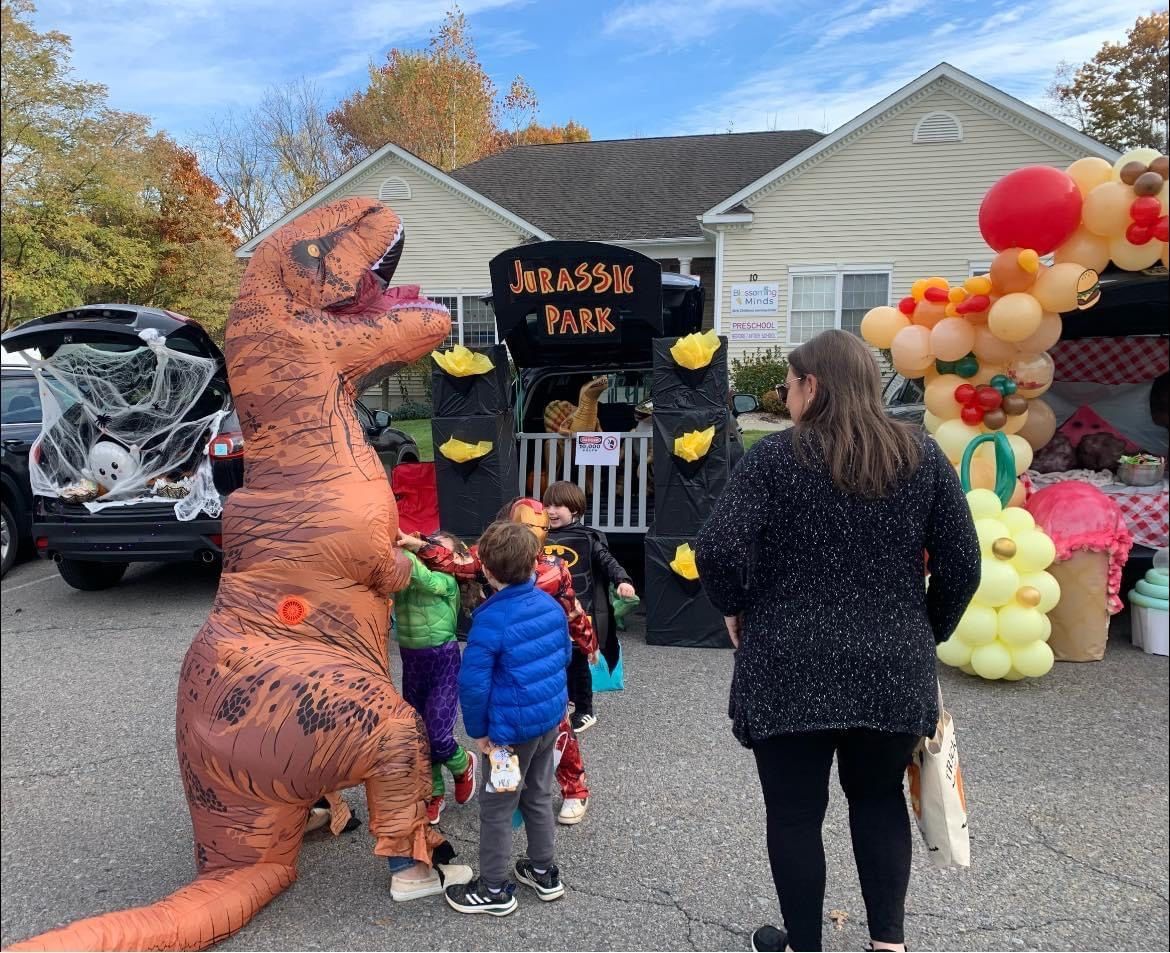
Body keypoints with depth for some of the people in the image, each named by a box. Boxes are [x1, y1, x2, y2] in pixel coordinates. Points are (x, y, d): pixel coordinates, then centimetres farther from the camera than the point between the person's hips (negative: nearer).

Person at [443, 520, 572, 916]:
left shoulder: (491, 619, -23)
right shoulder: (551, 605, -2)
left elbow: (473, 682, -22)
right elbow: (564, 655, 12)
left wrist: (477, 730, -9)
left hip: (512, 726, -7)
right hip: (551, 717, 7)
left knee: (496, 808, 10)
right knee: (539, 796, 23)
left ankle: (494, 890, 23)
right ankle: (544, 872, 37)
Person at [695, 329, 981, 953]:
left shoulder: (777, 455, -8)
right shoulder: (923, 457, 2)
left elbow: (718, 551, -18)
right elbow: (962, 566, 1)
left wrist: (736, 607, 1)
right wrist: (924, 636, 14)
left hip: (790, 671, -3)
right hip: (892, 669, 4)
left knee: (794, 812, 13)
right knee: (880, 799, 23)